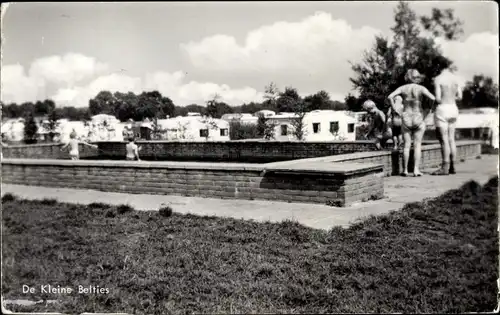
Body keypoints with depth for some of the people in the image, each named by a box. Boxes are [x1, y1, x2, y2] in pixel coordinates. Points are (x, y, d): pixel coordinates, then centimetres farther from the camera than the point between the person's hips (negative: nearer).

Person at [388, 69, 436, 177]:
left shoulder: (403, 88, 0)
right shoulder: (421, 88, -4)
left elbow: (390, 96, -13)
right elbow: (433, 98, -16)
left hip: (406, 118, 1)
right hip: (419, 118, -1)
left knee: (407, 145, 5)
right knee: (417, 145, 3)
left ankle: (405, 170, 5)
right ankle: (416, 169, -2)